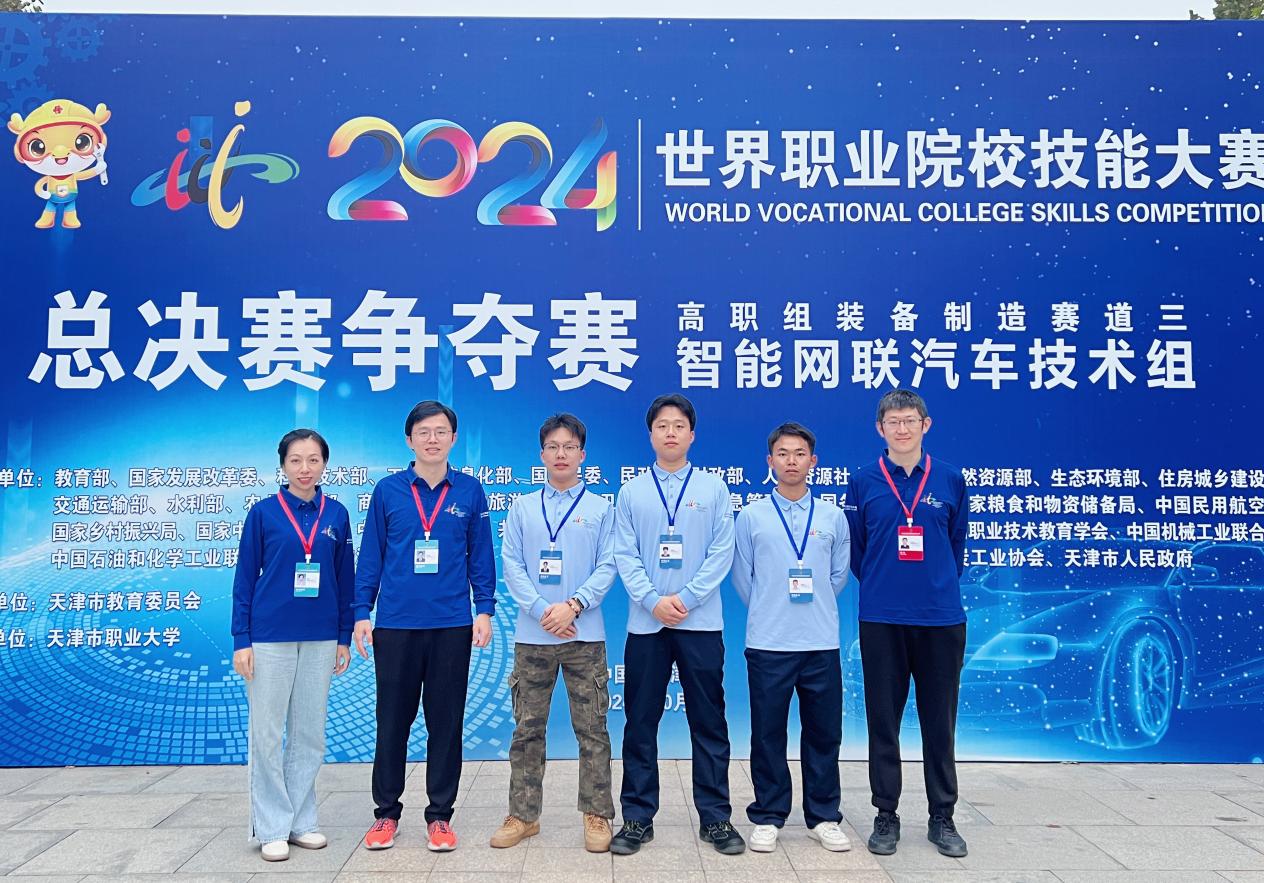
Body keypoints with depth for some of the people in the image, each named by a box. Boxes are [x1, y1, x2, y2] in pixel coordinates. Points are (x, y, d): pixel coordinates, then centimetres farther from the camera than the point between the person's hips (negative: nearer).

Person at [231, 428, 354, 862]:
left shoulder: (336, 515, 4)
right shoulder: (263, 512, -2)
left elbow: (345, 579, 8)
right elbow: (244, 578, -1)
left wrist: (344, 638, 6)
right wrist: (241, 640, -5)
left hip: (320, 639, 3)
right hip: (270, 638, -2)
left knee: (310, 734, 10)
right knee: (267, 735, 3)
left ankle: (302, 820, 22)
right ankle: (272, 828, 14)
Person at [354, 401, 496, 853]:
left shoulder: (469, 491, 3)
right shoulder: (387, 490, 3)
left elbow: (481, 556, 6)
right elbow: (371, 556, 6)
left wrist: (484, 610, 0)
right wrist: (362, 613, 1)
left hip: (452, 625, 0)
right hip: (395, 625, 0)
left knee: (446, 723, 7)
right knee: (392, 721, 8)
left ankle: (440, 815, 20)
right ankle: (386, 812, 23)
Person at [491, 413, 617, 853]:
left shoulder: (601, 508, 5)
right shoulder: (522, 508, 8)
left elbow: (607, 567, -1)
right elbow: (511, 564, 2)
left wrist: (573, 605, -15)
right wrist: (542, 611, -11)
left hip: (585, 636, -1)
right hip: (532, 635, 1)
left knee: (592, 729, 3)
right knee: (527, 729, 8)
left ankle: (597, 815, 14)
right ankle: (523, 815, 19)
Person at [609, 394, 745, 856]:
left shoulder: (714, 489, 4)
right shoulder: (632, 491, 7)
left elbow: (722, 552, -2)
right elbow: (624, 555, 1)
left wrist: (686, 599, -13)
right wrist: (654, 601, -13)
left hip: (700, 622, -1)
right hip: (646, 623, 1)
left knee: (709, 722, 5)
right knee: (640, 723, 6)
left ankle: (716, 817, 16)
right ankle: (637, 817, 17)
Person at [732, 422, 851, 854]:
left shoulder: (832, 516, 6)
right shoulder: (751, 516, 2)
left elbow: (839, 574, 12)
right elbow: (742, 576, 7)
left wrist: (813, 608, 11)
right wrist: (768, 612, 9)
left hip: (822, 642, 1)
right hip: (767, 642, -1)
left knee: (824, 732, 7)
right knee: (768, 733, 5)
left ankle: (824, 817, 21)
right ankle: (767, 817, 18)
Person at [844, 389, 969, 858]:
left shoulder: (950, 479, 3)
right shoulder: (864, 481, 0)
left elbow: (957, 544, 13)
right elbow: (855, 548, 8)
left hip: (941, 619, 1)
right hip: (881, 621, 0)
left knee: (940, 722, 8)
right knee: (883, 722, 7)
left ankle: (942, 819, 21)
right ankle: (886, 816, 19)